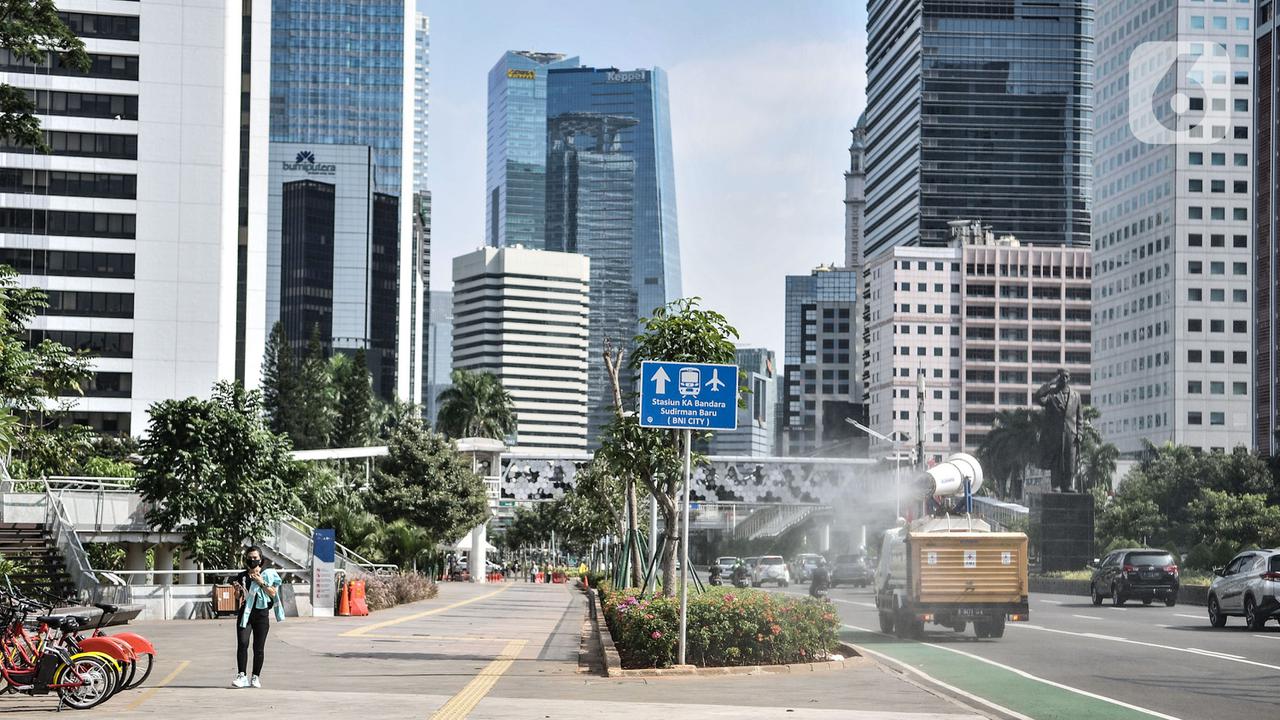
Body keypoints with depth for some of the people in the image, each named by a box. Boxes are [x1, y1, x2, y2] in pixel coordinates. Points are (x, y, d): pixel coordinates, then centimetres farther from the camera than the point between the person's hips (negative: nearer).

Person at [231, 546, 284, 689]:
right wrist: (237, 590, -6)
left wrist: (262, 583, -13)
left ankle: (255, 677, 11)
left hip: (262, 614, -1)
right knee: (242, 643, -12)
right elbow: (238, 597, 15)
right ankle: (241, 676, -12)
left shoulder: (268, 574, 3)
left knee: (259, 647, 1)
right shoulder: (242, 576, 9)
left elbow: (273, 593, -3)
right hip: (245, 613, 1)